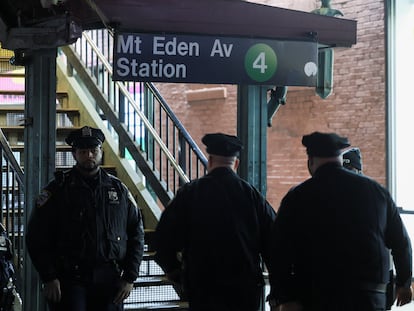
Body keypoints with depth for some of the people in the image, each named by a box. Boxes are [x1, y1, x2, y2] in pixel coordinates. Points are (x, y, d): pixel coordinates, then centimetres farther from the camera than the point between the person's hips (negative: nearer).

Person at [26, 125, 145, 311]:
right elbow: (36, 237, -1)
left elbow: (136, 234, 12)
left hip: (109, 281, 3)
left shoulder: (118, 189, 10)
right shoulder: (58, 189, 2)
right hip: (69, 280, -3)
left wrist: (130, 277, 3)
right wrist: (49, 278, -9)